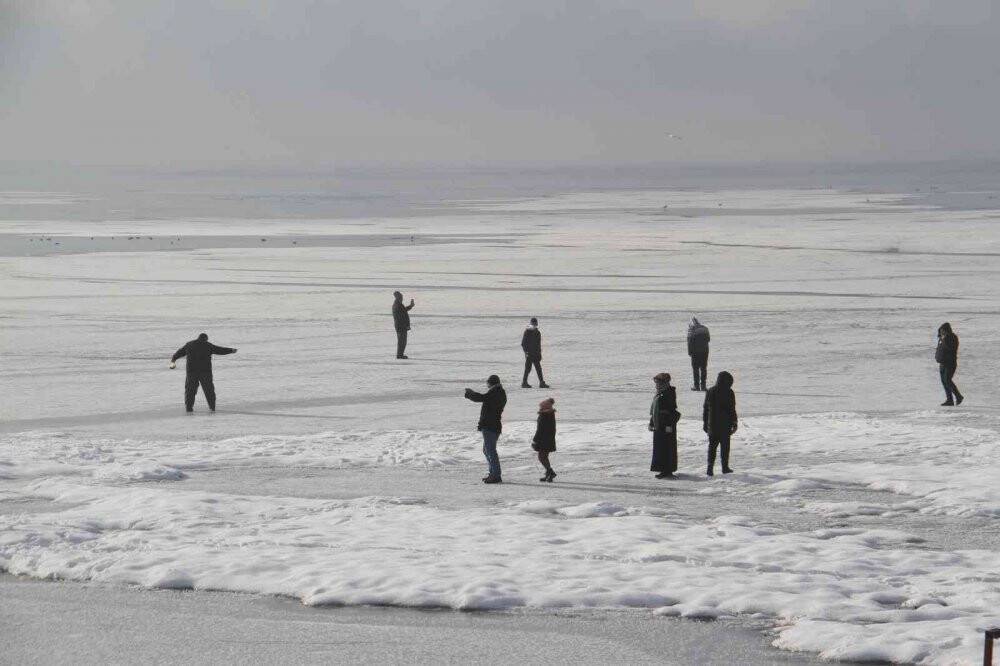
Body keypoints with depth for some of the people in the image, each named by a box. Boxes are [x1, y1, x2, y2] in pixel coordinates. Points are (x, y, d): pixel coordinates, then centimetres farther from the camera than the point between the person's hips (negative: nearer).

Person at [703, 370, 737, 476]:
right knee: (725, 446, 7)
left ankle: (710, 467, -1)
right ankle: (725, 467, 12)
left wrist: (705, 423, 17)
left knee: (712, 446, 8)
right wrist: (734, 424, -1)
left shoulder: (710, 392, 4)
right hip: (725, 426, -4)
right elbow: (732, 410, -9)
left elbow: (705, 409, 9)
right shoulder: (729, 393, -10)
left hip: (712, 425, 4)